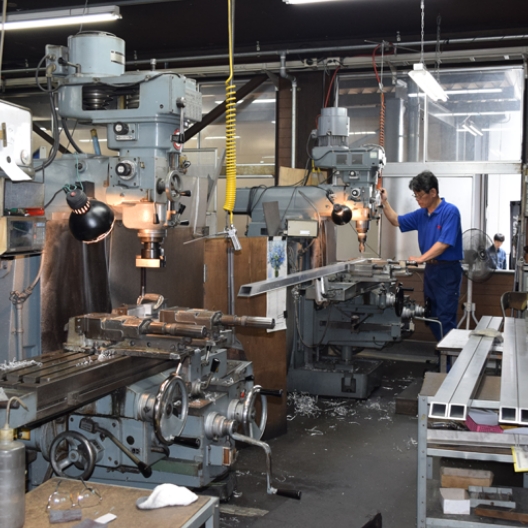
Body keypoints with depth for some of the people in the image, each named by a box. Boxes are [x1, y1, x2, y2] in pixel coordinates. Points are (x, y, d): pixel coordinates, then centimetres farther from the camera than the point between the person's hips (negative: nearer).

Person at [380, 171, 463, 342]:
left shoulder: (450, 211, -14)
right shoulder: (421, 214, 9)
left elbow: (444, 243, -20)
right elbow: (397, 221, 19)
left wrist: (421, 258, -22)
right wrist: (384, 202, 5)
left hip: (447, 270, -8)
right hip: (430, 269, 8)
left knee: (445, 318, -7)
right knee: (431, 317, 12)